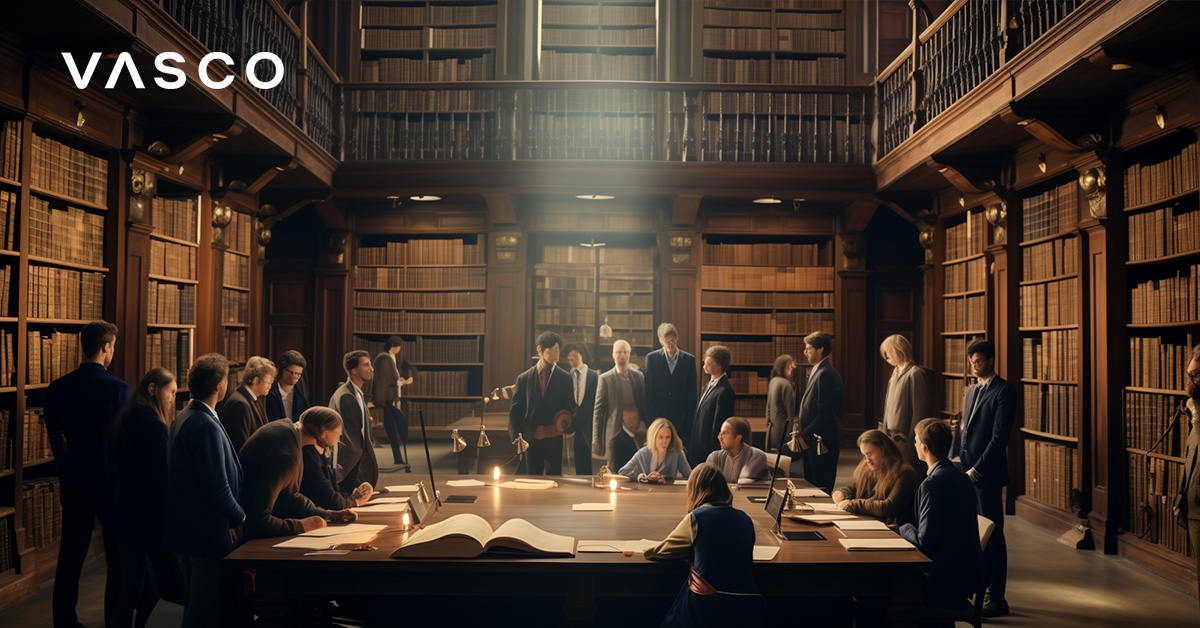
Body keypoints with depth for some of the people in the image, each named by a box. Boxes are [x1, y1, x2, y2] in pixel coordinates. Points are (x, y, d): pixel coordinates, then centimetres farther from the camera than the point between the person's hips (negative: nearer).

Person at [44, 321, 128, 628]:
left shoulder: (57, 389, -1)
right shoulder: (118, 389, -16)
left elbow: (55, 438, 9)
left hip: (74, 483, 4)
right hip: (110, 482, -4)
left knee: (70, 557, 13)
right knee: (118, 558, 8)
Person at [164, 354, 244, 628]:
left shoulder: (182, 418, 9)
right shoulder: (207, 427, -22)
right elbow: (217, 489, -25)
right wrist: (239, 518, -8)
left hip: (185, 529, 10)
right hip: (208, 531, -10)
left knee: (193, 603, 21)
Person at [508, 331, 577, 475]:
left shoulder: (565, 378, 6)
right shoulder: (524, 378, 6)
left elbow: (570, 407, 8)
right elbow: (515, 411, 7)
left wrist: (566, 420, -14)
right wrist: (516, 438, -3)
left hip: (554, 439, 0)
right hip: (531, 439, 1)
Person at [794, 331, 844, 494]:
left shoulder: (826, 374, -16)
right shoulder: (817, 372, 17)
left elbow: (825, 413, -21)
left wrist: (806, 437, -17)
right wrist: (803, 435, 13)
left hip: (822, 443, -10)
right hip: (812, 442, 10)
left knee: (822, 489, -5)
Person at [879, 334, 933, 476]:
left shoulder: (914, 374, -13)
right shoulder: (896, 373, 13)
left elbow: (918, 411, -15)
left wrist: (911, 439, -16)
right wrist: (885, 430, 14)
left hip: (904, 437, -8)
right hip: (891, 435, 8)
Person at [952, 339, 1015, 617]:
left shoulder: (1004, 391, -8)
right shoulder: (971, 390, 17)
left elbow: (999, 437, -14)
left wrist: (975, 471, -14)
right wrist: (957, 457, 8)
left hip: (987, 474, -7)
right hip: (966, 471, 7)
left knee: (992, 534, -1)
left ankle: (996, 599, 6)